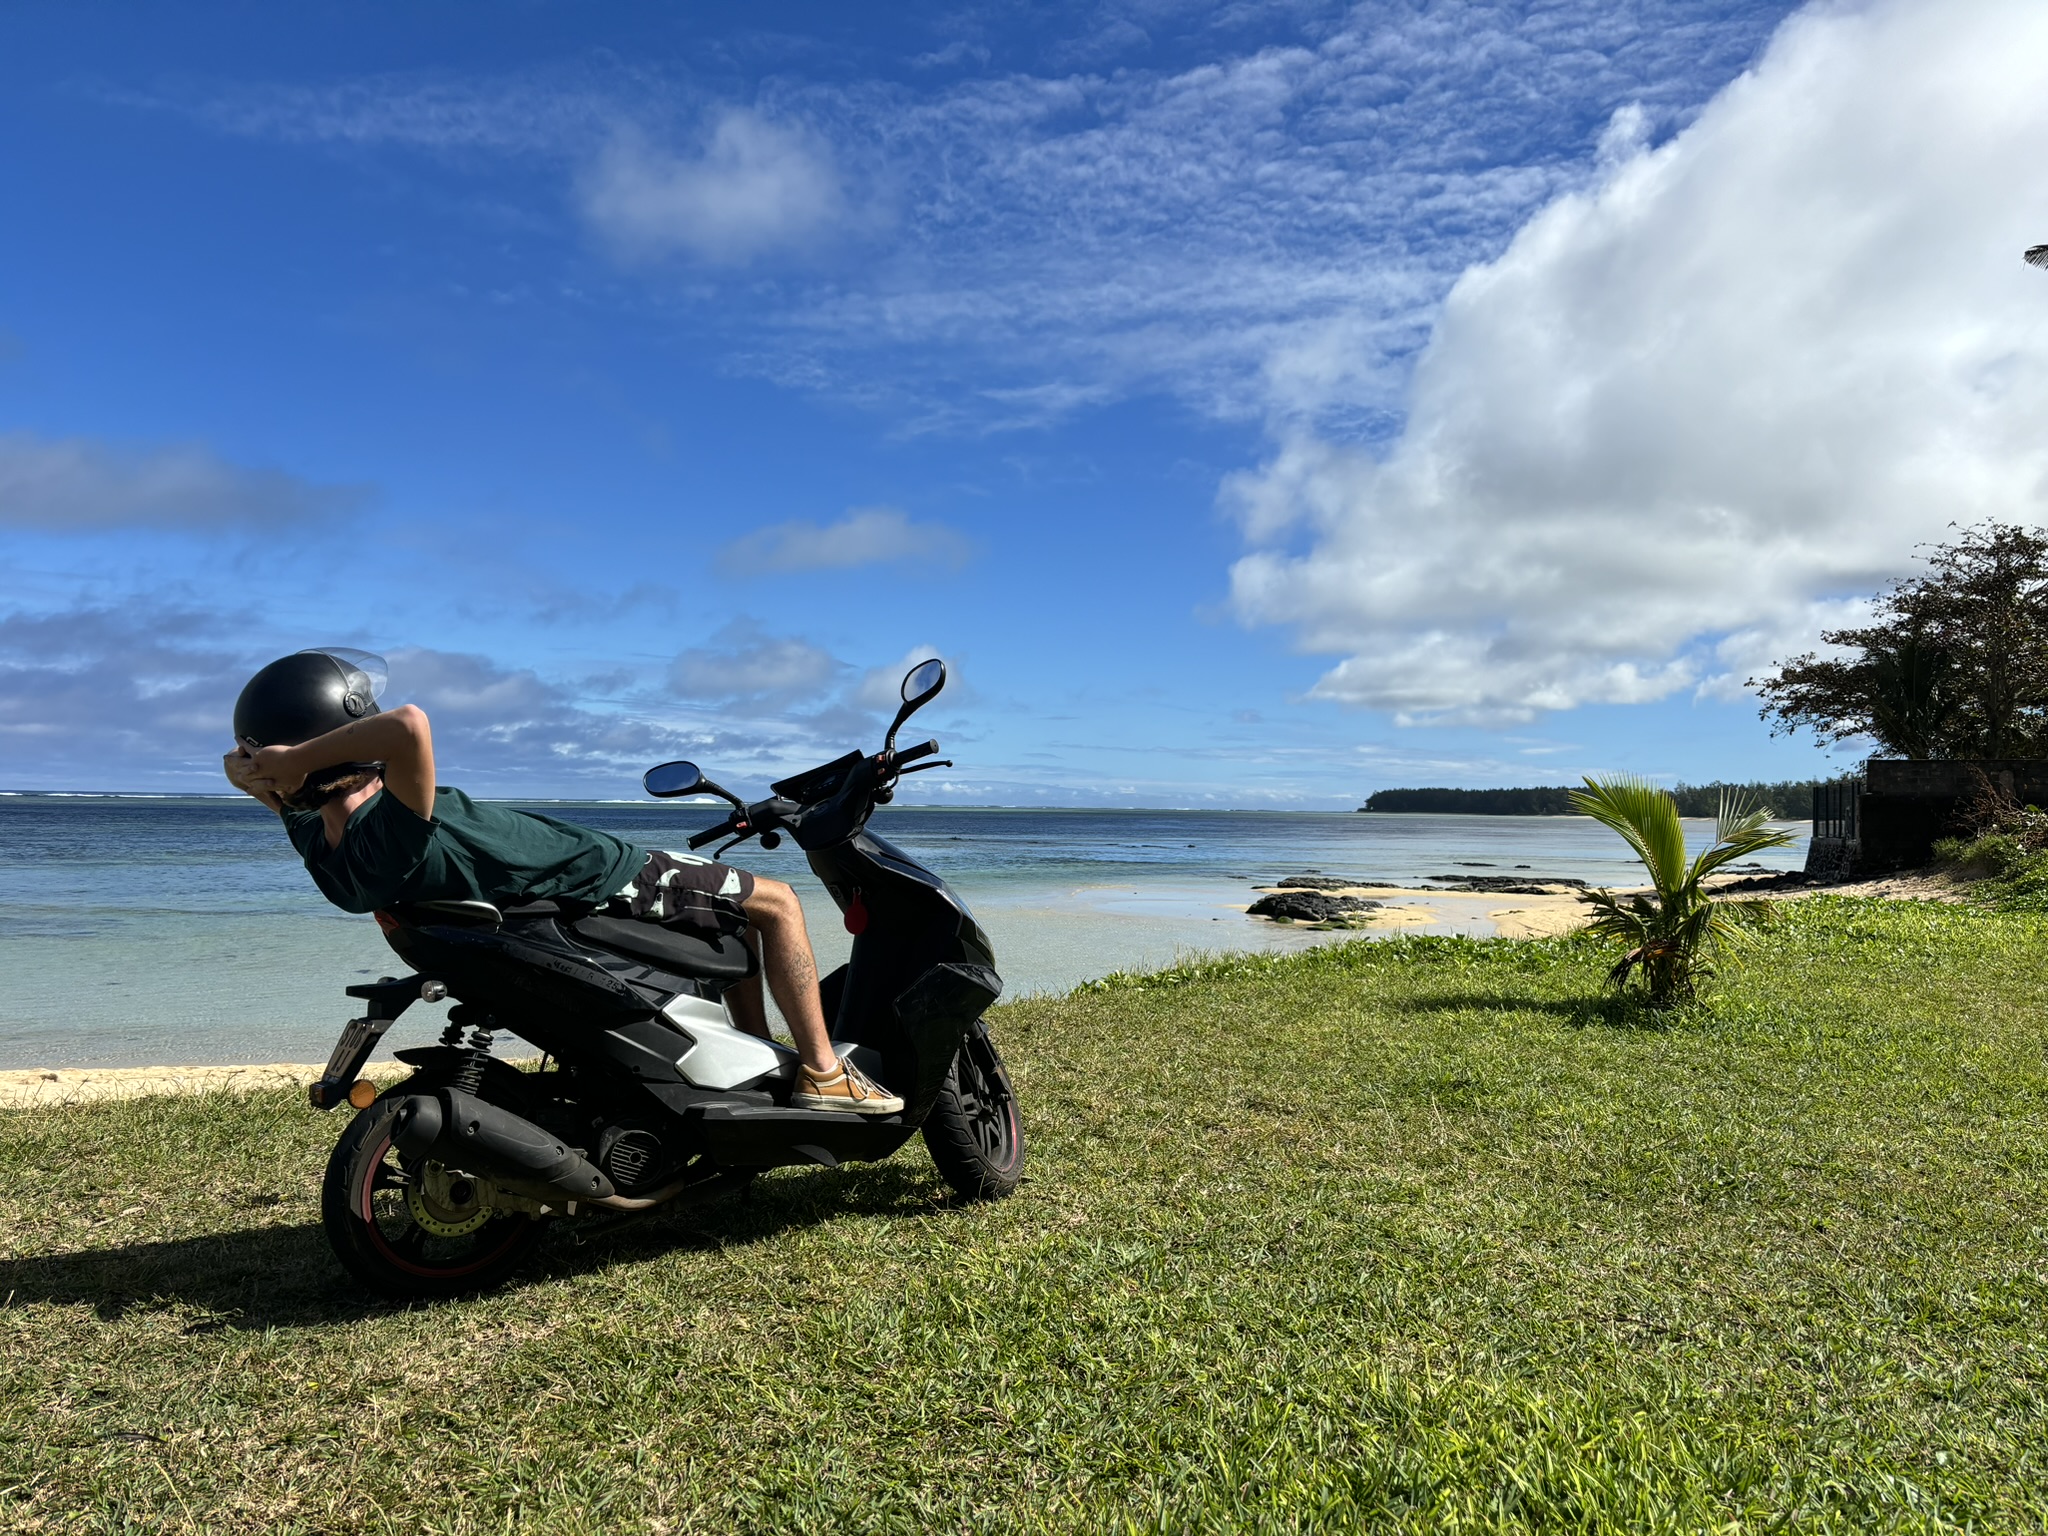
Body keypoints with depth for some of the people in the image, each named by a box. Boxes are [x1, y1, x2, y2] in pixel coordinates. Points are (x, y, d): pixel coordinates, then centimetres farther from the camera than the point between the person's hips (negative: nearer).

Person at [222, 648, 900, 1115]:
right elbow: (410, 724, -52)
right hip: (604, 883, -10)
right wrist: (297, 758, -42)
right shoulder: (390, 834, -36)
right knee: (774, 903, 8)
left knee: (736, 912, 28)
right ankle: (822, 1071, 8)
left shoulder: (318, 840, -7)